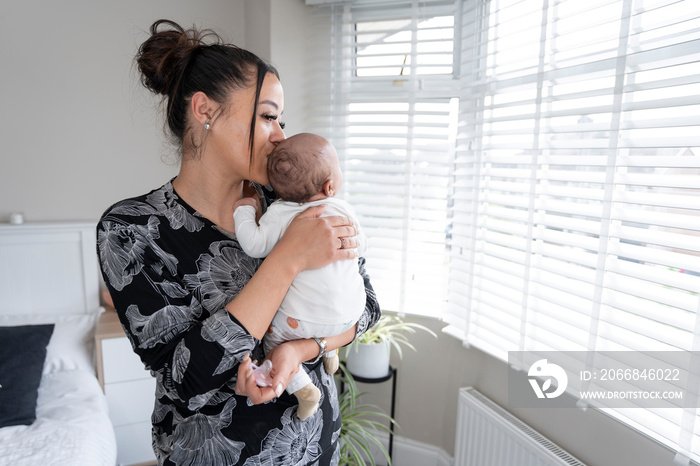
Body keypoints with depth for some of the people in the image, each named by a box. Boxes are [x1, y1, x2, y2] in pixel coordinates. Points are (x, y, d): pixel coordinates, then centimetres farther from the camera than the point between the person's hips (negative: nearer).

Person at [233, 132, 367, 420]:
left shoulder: (279, 213, -11)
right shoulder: (344, 210, -1)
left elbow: (256, 247, -13)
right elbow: (360, 247, 11)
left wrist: (244, 211, 1)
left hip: (303, 319, -4)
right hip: (349, 314, 4)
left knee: (273, 341, 18)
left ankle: (304, 389, 8)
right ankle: (329, 351, 35)